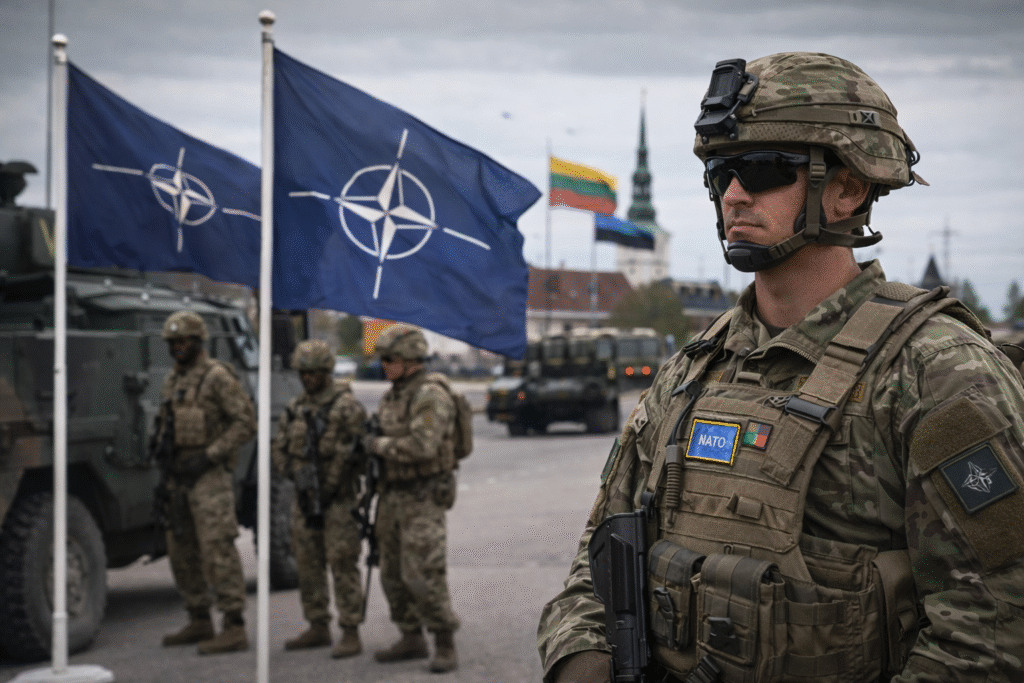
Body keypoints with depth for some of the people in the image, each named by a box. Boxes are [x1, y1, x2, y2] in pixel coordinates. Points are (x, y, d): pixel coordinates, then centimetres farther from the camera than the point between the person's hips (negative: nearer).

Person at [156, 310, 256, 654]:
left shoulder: (217, 377, -10)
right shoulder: (172, 380, 16)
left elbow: (247, 422, -15)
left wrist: (209, 456, -18)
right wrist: (165, 458, 11)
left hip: (209, 475, -9)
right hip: (178, 475, 9)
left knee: (218, 549, -12)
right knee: (181, 550, 12)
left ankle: (234, 628, -11)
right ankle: (199, 622, 23)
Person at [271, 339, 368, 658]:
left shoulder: (347, 407, -11)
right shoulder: (295, 407, 11)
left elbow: (352, 453, -16)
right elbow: (279, 448, 15)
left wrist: (328, 490, -14)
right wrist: (295, 474, -1)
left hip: (338, 498, -7)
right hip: (305, 497, 7)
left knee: (342, 565, -7)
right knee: (308, 564, 12)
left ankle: (351, 635, -3)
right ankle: (318, 628, 23)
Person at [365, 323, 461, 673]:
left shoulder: (431, 396, -17)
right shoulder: (393, 396, 12)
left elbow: (422, 446, -28)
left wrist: (379, 444, -15)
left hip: (424, 499, -9)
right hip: (394, 496, 9)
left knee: (422, 575, -12)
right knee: (394, 573, 12)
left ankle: (445, 646, -1)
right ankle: (411, 639, 23)